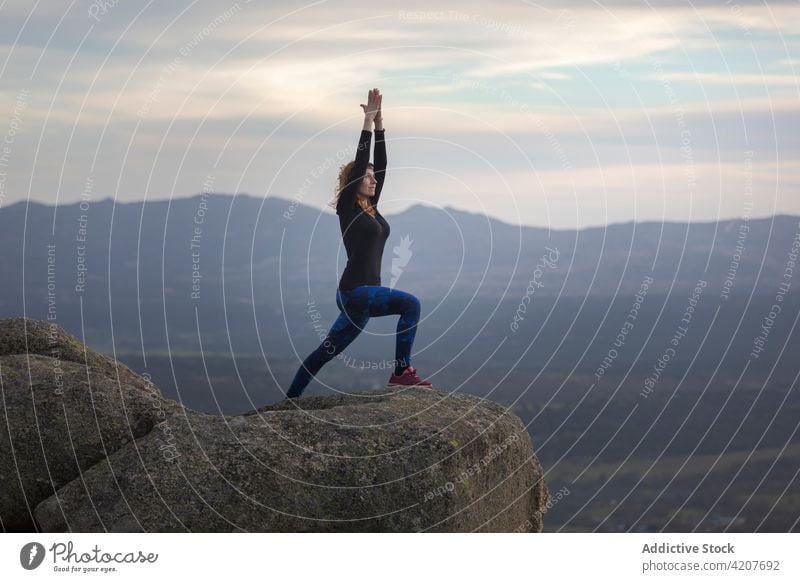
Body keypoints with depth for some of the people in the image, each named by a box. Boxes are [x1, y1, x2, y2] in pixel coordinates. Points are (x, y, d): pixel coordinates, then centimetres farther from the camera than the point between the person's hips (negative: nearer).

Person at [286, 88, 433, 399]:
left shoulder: (370, 208, 15)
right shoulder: (347, 208, -6)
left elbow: (380, 164, 13)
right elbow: (360, 162, -11)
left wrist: (380, 124, 9)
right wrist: (368, 122, -9)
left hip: (363, 294, 9)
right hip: (355, 292, -9)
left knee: (325, 353, 13)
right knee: (410, 304, -23)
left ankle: (290, 400, 20)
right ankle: (402, 371, -19)